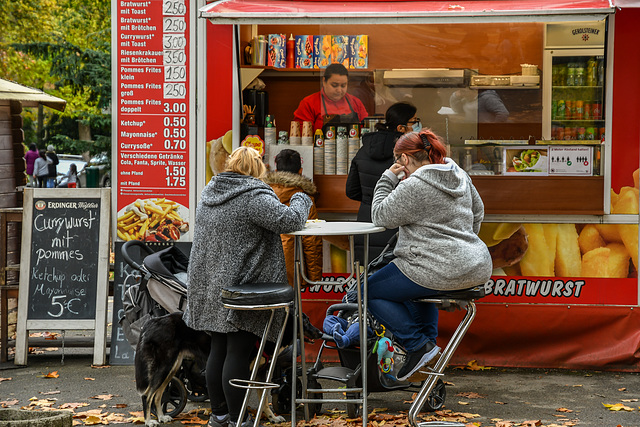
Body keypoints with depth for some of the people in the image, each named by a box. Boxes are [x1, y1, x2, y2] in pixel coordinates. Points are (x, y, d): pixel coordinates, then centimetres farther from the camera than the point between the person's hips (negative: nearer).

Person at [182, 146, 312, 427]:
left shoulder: (209, 193, 11)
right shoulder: (254, 197, -14)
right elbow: (289, 220, -20)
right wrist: (301, 201, 0)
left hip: (208, 286, 8)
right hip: (239, 286, -7)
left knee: (218, 350, 14)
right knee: (238, 352, -2)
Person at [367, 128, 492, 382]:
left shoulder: (413, 186, -15)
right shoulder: (460, 176, 11)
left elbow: (380, 217, -6)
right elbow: (477, 213, 23)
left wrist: (388, 179, 3)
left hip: (440, 271, -9)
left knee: (371, 291, 8)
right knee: (418, 285, 39)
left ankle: (419, 345, -1)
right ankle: (428, 340, 27)